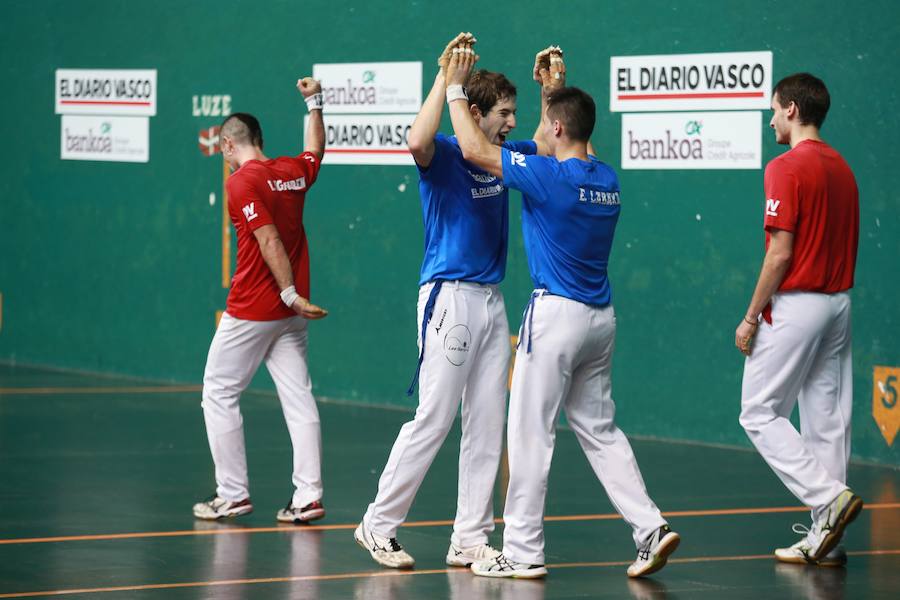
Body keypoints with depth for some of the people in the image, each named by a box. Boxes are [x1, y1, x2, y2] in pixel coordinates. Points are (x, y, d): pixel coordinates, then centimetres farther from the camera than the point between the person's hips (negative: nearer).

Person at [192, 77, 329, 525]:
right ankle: (308, 496, -2)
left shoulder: (242, 182, -12)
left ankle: (233, 494, 6)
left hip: (250, 312, -7)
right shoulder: (294, 171, 8)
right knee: (299, 399, 3)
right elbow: (315, 151, 32)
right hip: (290, 316, 7)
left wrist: (290, 293, -22)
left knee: (219, 394, 5)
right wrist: (314, 102, 36)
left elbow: (270, 241, -20)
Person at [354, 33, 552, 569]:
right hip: (450, 297, -7)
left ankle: (470, 539, 9)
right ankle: (379, 525, 4)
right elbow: (418, 141, -33)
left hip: (492, 300, 7)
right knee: (434, 420, -7)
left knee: (487, 427, 5)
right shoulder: (445, 155, -9)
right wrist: (445, 76, -26)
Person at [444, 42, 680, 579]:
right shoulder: (608, 181, 7)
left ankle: (524, 552, 4)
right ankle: (651, 527, 5)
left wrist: (455, 88, -2)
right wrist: (554, 89, 33)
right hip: (601, 317, 8)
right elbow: (567, 151, 30)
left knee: (531, 433, 0)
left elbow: (475, 149, -12)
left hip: (557, 314, -8)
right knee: (600, 429, 15)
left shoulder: (550, 177, -15)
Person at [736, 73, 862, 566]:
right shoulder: (842, 168, 12)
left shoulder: (787, 168, -13)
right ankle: (825, 541, 9)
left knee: (759, 413, 0)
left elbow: (781, 252, -17)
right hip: (838, 303, 8)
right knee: (826, 419, 8)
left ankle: (829, 497, -13)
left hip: (796, 304, -8)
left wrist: (751, 316, -11)